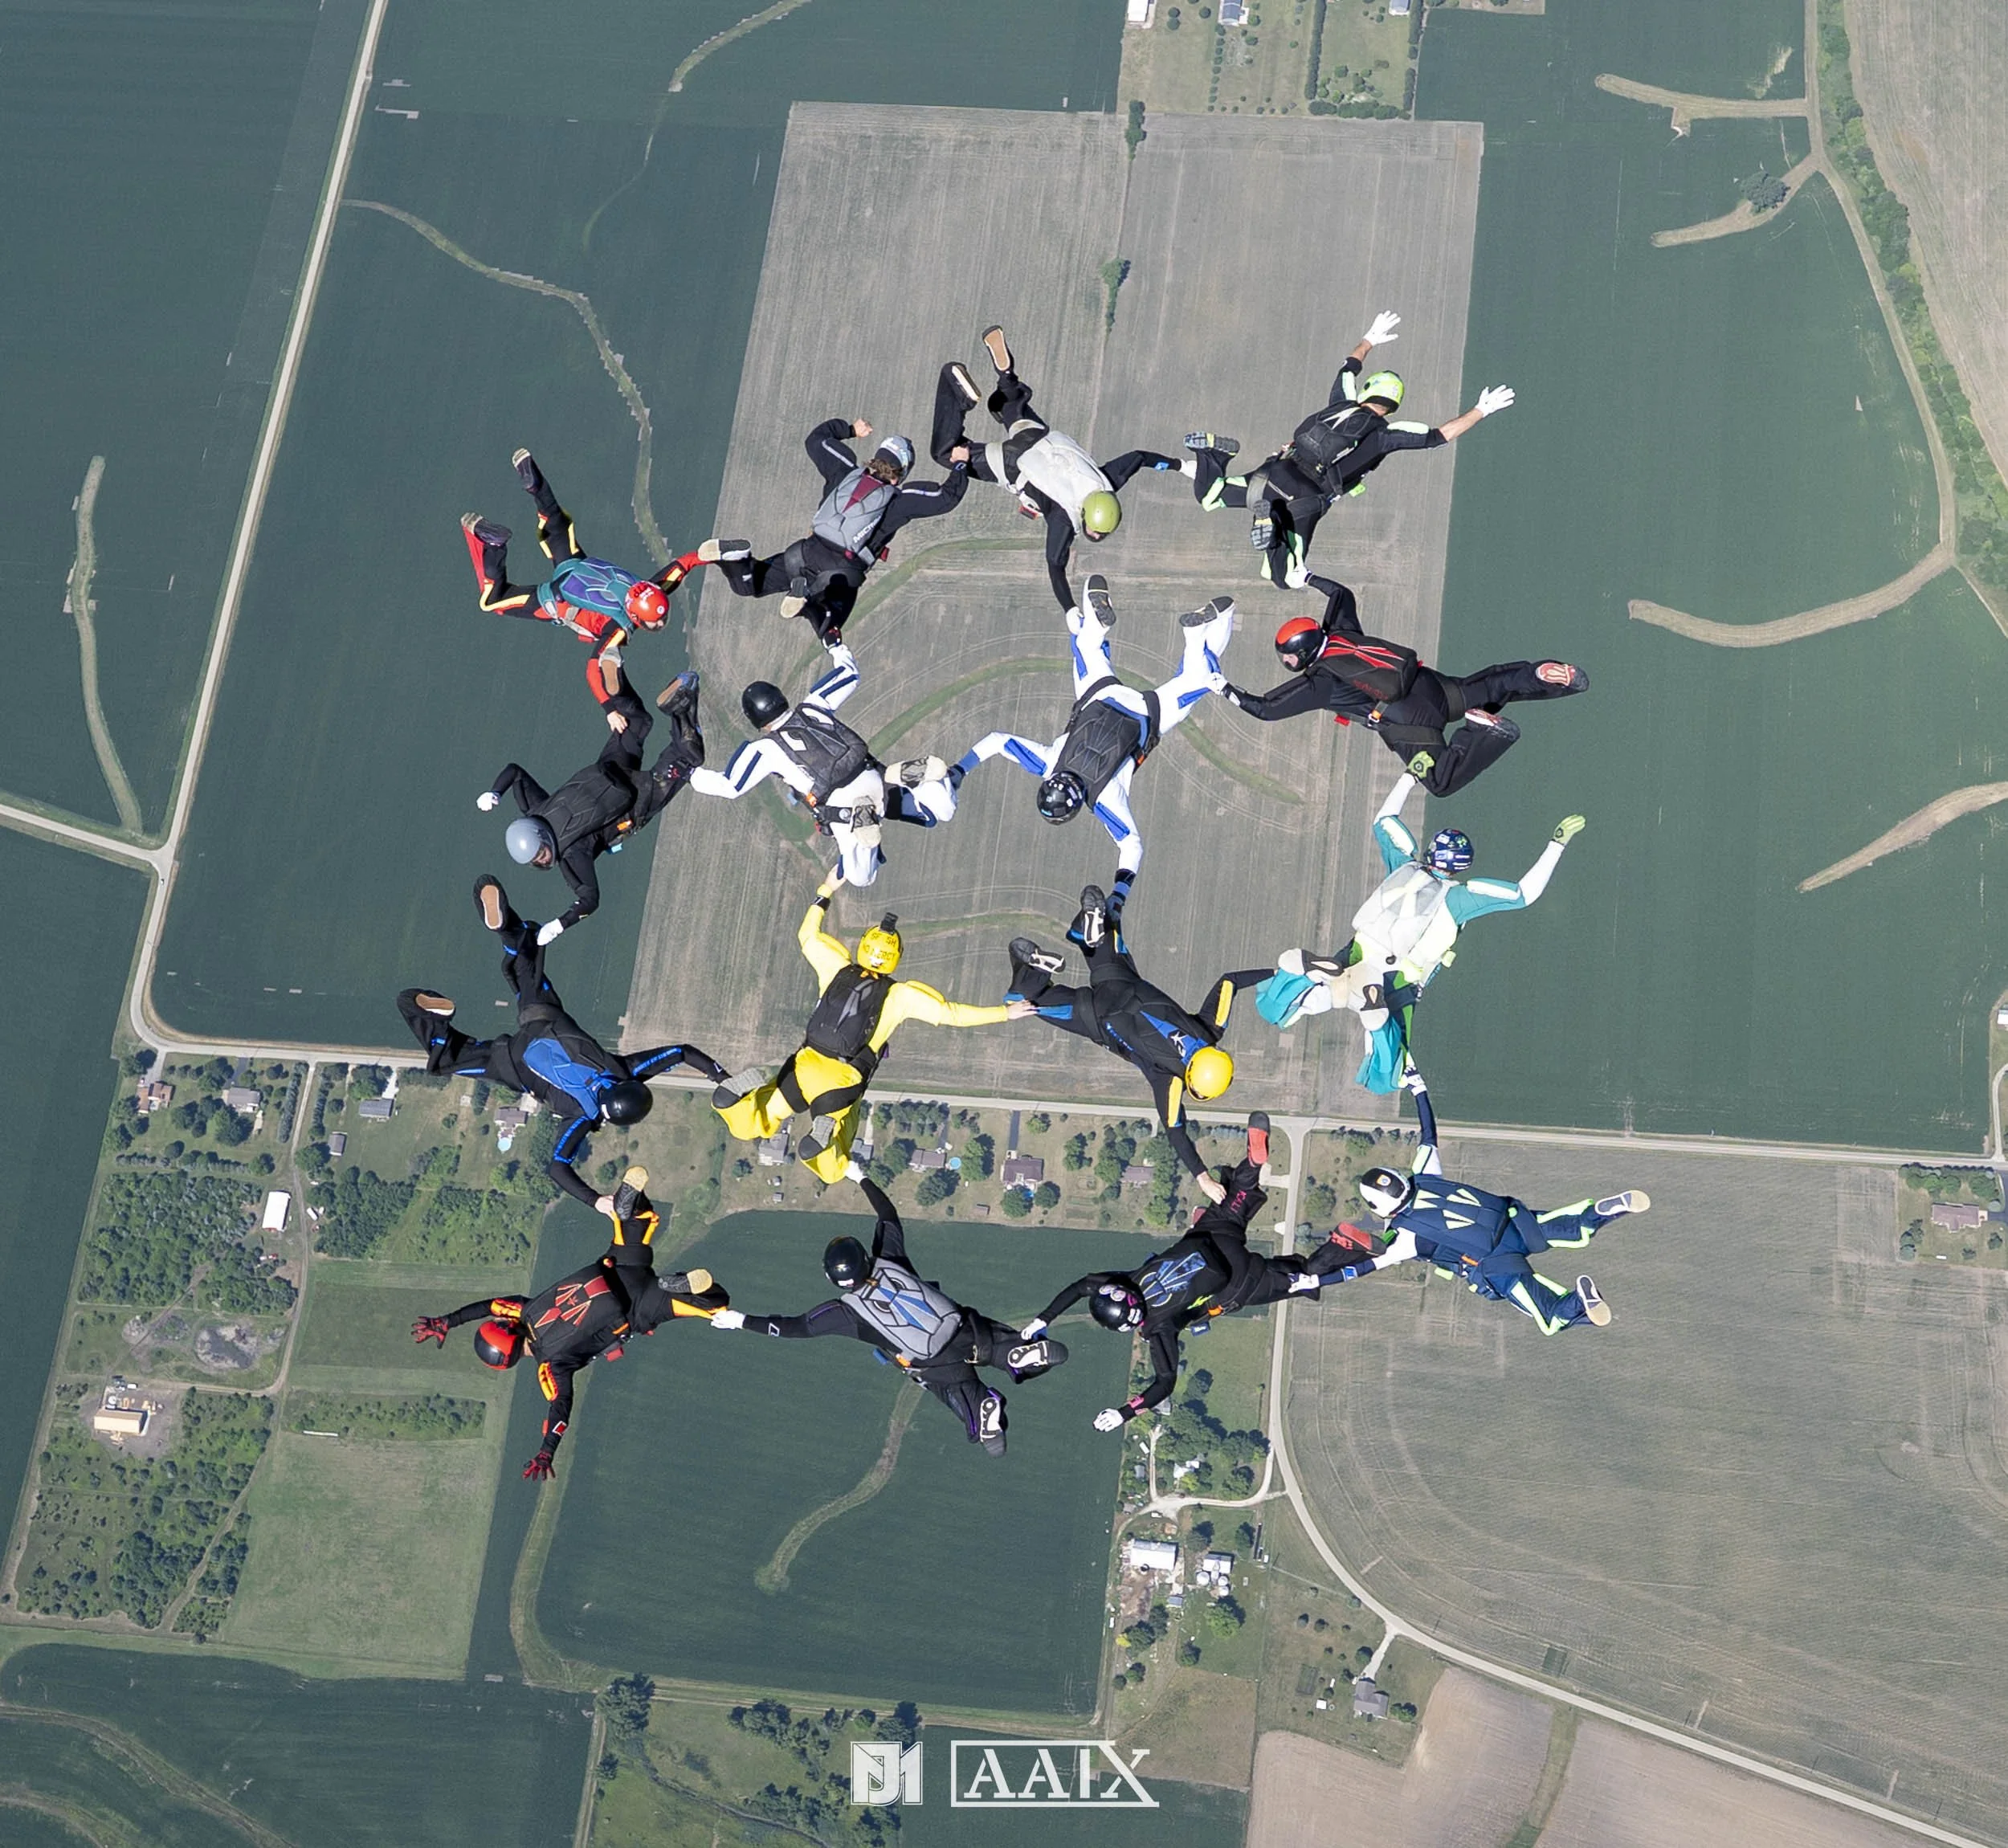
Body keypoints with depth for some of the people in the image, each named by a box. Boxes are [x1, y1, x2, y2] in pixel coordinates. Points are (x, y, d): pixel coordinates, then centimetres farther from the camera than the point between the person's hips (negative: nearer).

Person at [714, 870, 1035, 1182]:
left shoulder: (837, 968, 5)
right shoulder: (901, 995, -3)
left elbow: (808, 935, 23)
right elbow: (952, 1013, -2)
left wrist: (826, 890, 33)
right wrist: (1005, 1013, 5)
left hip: (803, 1067, 2)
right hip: (843, 1084, -2)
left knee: (749, 1126, 15)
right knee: (831, 1172, 10)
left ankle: (740, 1094, -23)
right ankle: (824, 1137, -28)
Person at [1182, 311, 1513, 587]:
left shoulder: (1343, 402, 16)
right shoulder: (1386, 434, 1)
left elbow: (1349, 369, 37)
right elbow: (1438, 436, 1)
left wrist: (1369, 340, 54)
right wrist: (1480, 412, 8)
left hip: (1276, 473, 5)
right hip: (1303, 500, -5)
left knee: (1210, 495, 20)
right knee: (1287, 579, -3)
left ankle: (1213, 455, -13)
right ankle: (1273, 526, -31)